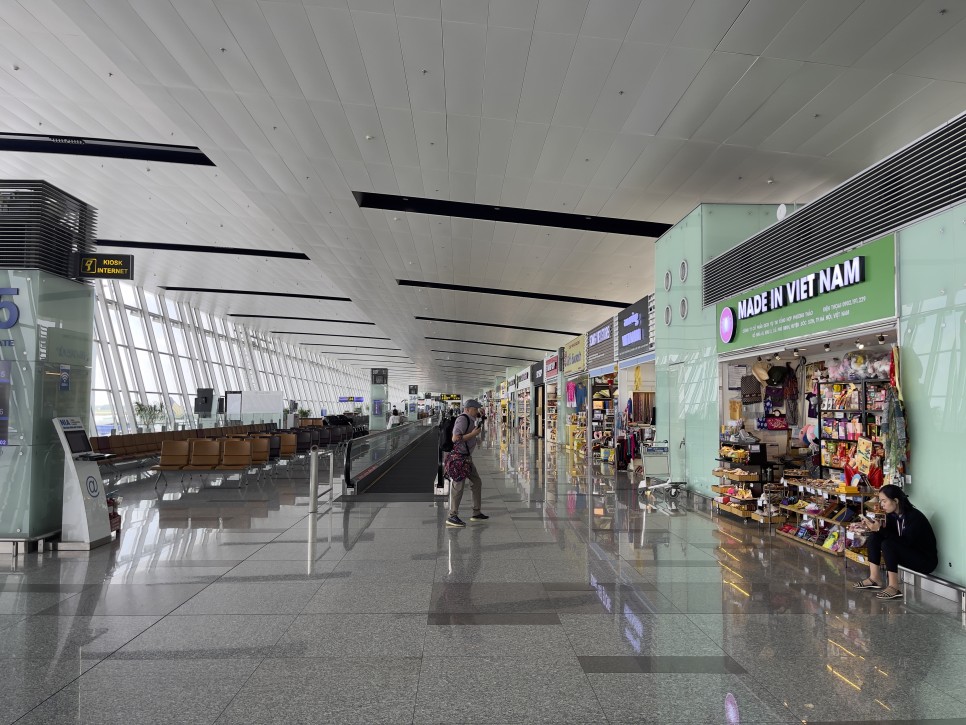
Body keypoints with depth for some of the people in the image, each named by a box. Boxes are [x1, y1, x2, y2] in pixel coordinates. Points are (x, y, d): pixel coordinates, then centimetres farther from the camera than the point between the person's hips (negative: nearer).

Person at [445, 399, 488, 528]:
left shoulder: (470, 420, 15)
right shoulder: (462, 419, -15)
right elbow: (455, 438, -25)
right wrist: (473, 434, -20)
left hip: (467, 457, 11)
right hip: (459, 457, -11)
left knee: (476, 482, 15)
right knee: (458, 486, -9)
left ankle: (476, 513, 24)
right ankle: (452, 517, -5)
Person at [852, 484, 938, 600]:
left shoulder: (914, 516, -23)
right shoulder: (892, 515, -2)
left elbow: (905, 542, -30)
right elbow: (889, 535, 3)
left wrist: (880, 529, -32)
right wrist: (871, 528, -14)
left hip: (926, 560, -8)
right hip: (908, 552, 8)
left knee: (888, 544, -29)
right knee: (874, 536, -4)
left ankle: (894, 587, -22)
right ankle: (875, 578, -5)